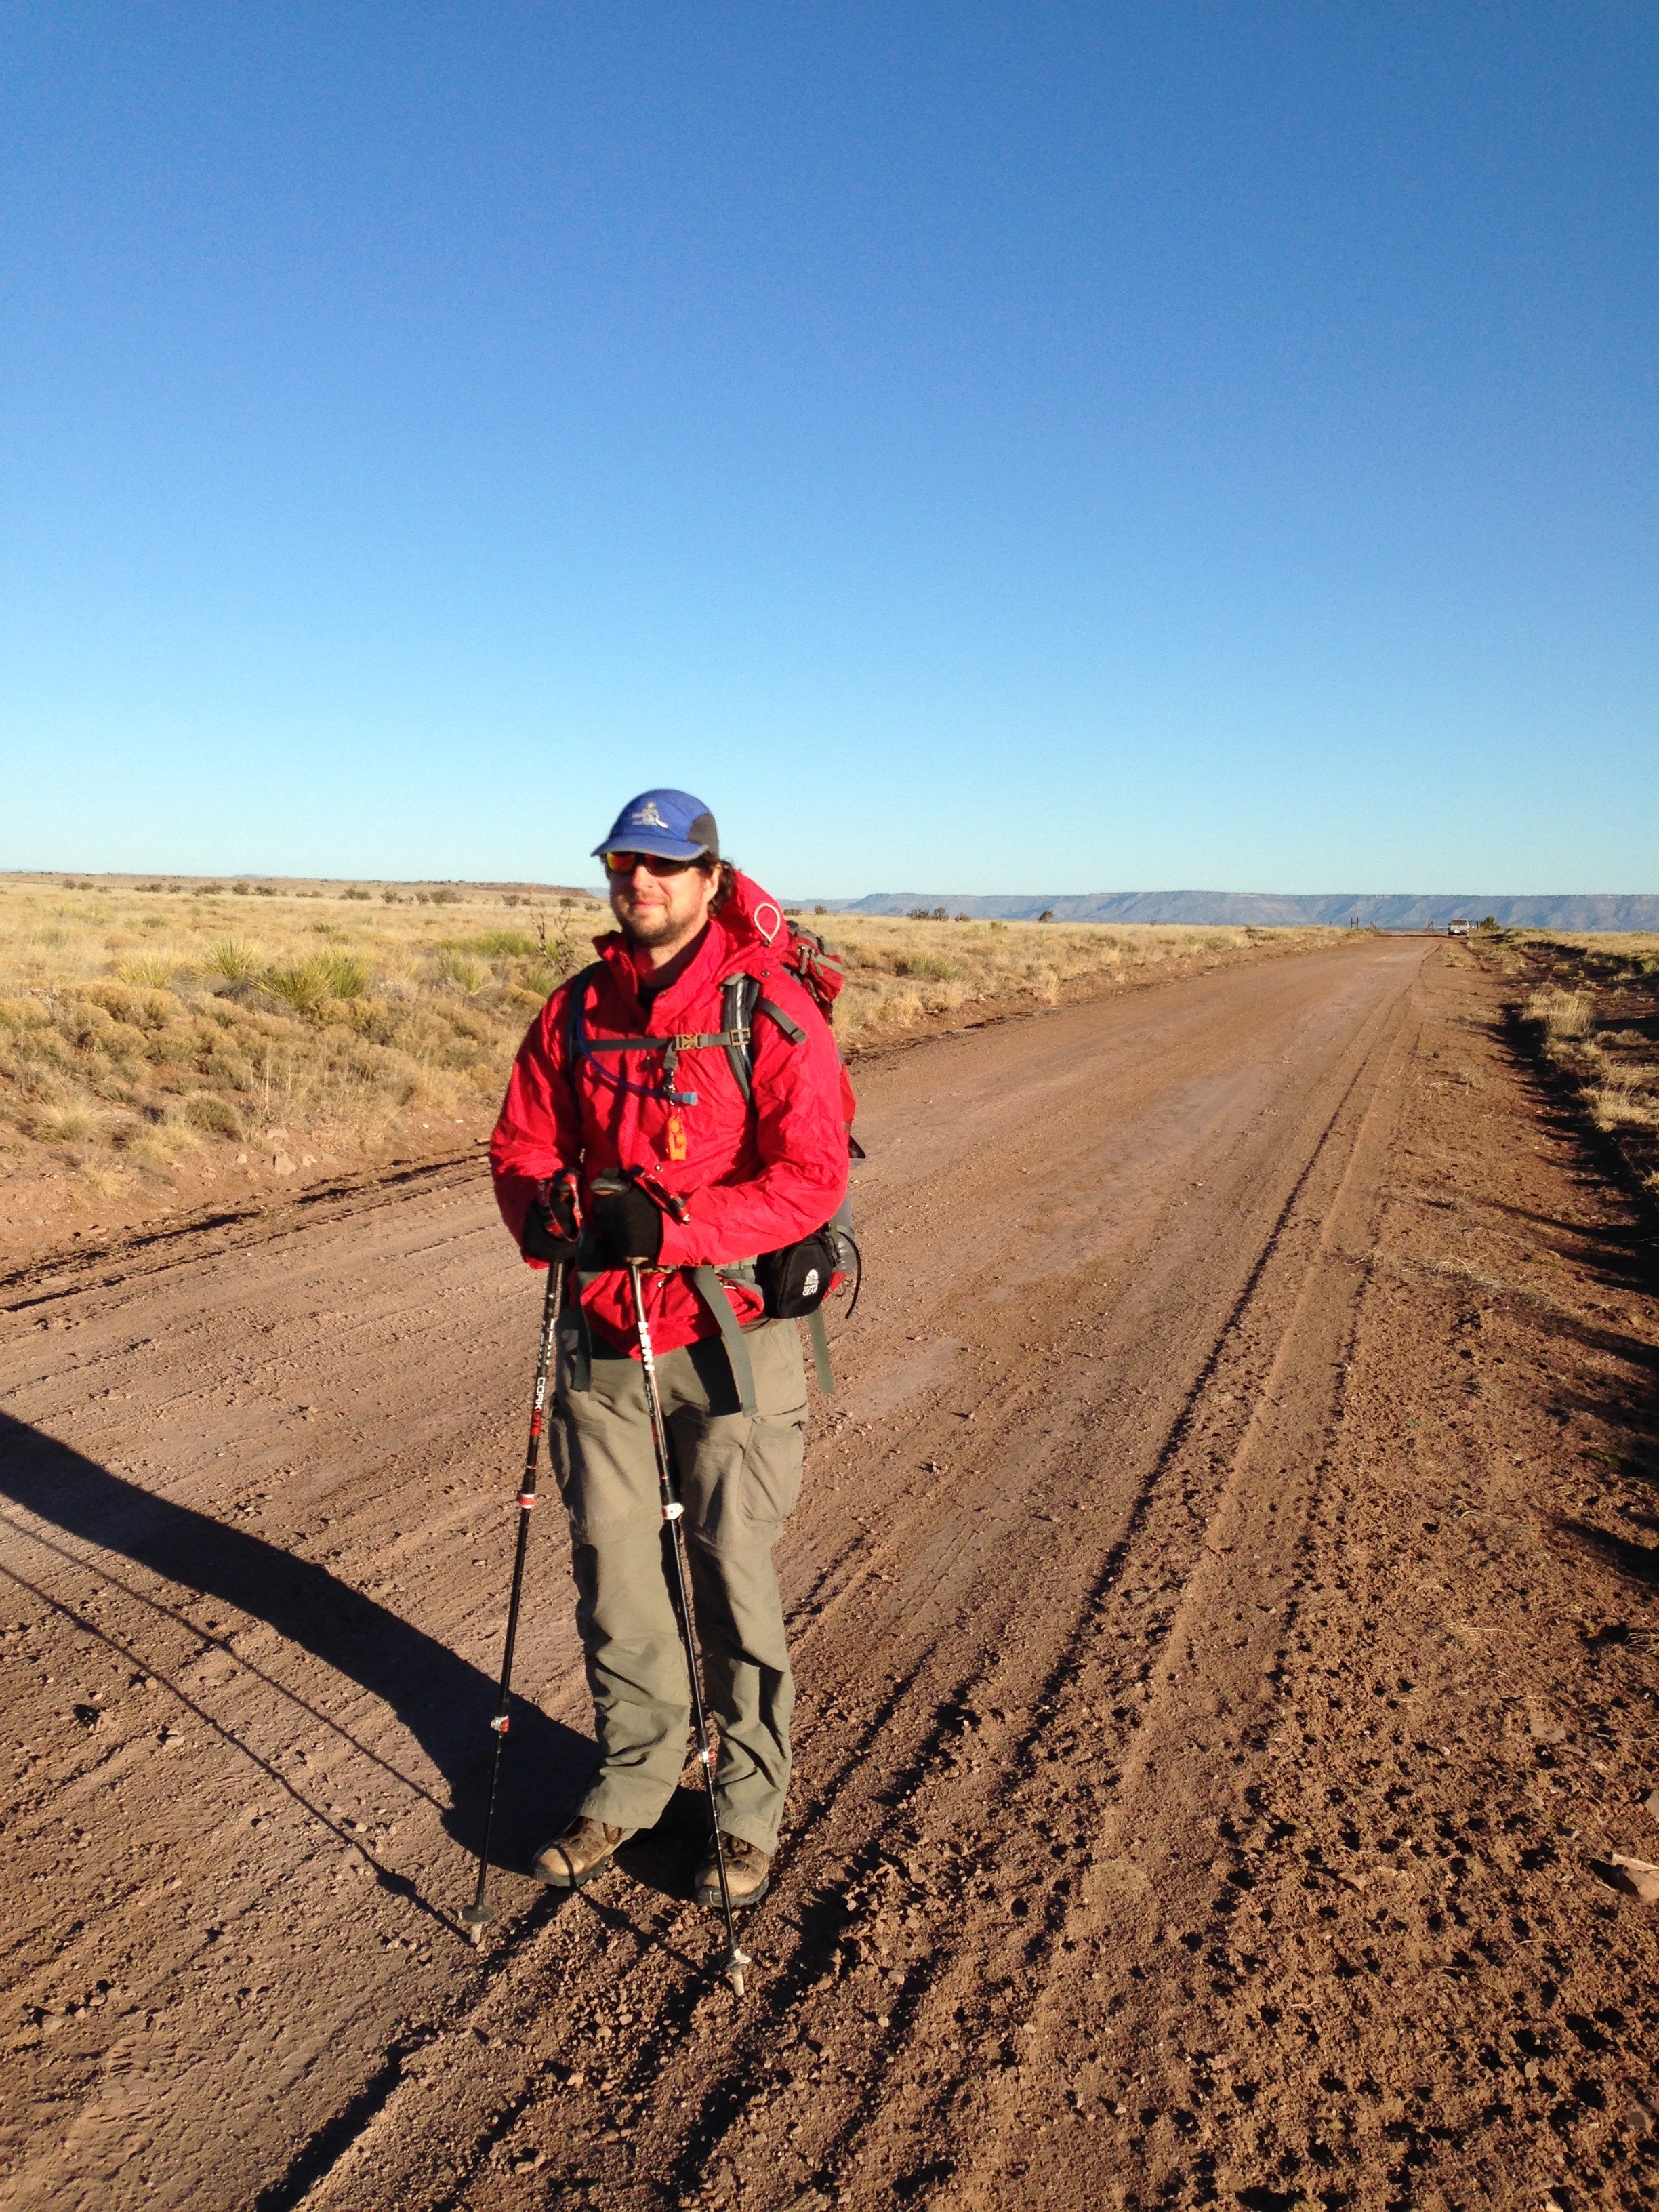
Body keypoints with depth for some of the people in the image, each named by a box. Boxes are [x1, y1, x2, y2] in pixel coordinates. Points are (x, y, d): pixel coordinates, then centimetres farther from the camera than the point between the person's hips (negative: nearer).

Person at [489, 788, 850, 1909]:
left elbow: (812, 1177, -16)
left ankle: (751, 1806, 27)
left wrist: (670, 1223, -25)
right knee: (612, 1565, 14)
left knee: (733, 1573, 6)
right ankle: (634, 1774, 36)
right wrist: (550, 1212, -13)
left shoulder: (773, 1009, -10)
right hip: (602, 1335, 5)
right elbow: (521, 1145, 9)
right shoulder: (576, 1010, 6)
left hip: (729, 1334, -4)